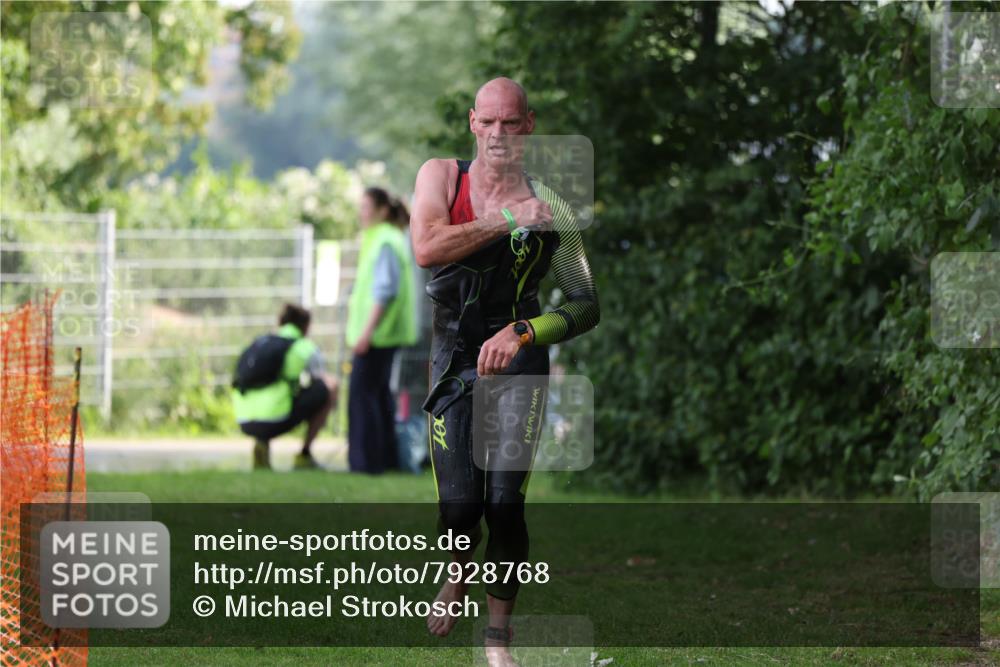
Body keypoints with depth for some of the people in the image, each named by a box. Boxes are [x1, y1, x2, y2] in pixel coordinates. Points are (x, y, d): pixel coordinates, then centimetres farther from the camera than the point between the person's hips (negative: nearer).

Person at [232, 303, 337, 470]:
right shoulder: (306, 348, 9)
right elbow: (321, 383, 19)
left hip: (245, 424, 5)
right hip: (275, 421, -5)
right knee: (331, 386, 12)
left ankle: (261, 444, 9)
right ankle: (305, 454, 11)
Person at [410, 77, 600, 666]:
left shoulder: (548, 208, -3)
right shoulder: (441, 176, 1)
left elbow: (587, 307, -2)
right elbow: (426, 248, -19)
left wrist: (521, 333, -17)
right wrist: (508, 220, -21)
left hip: (519, 360, -1)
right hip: (453, 362, 1)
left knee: (505, 504, -12)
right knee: (459, 506, -10)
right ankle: (459, 579, 24)